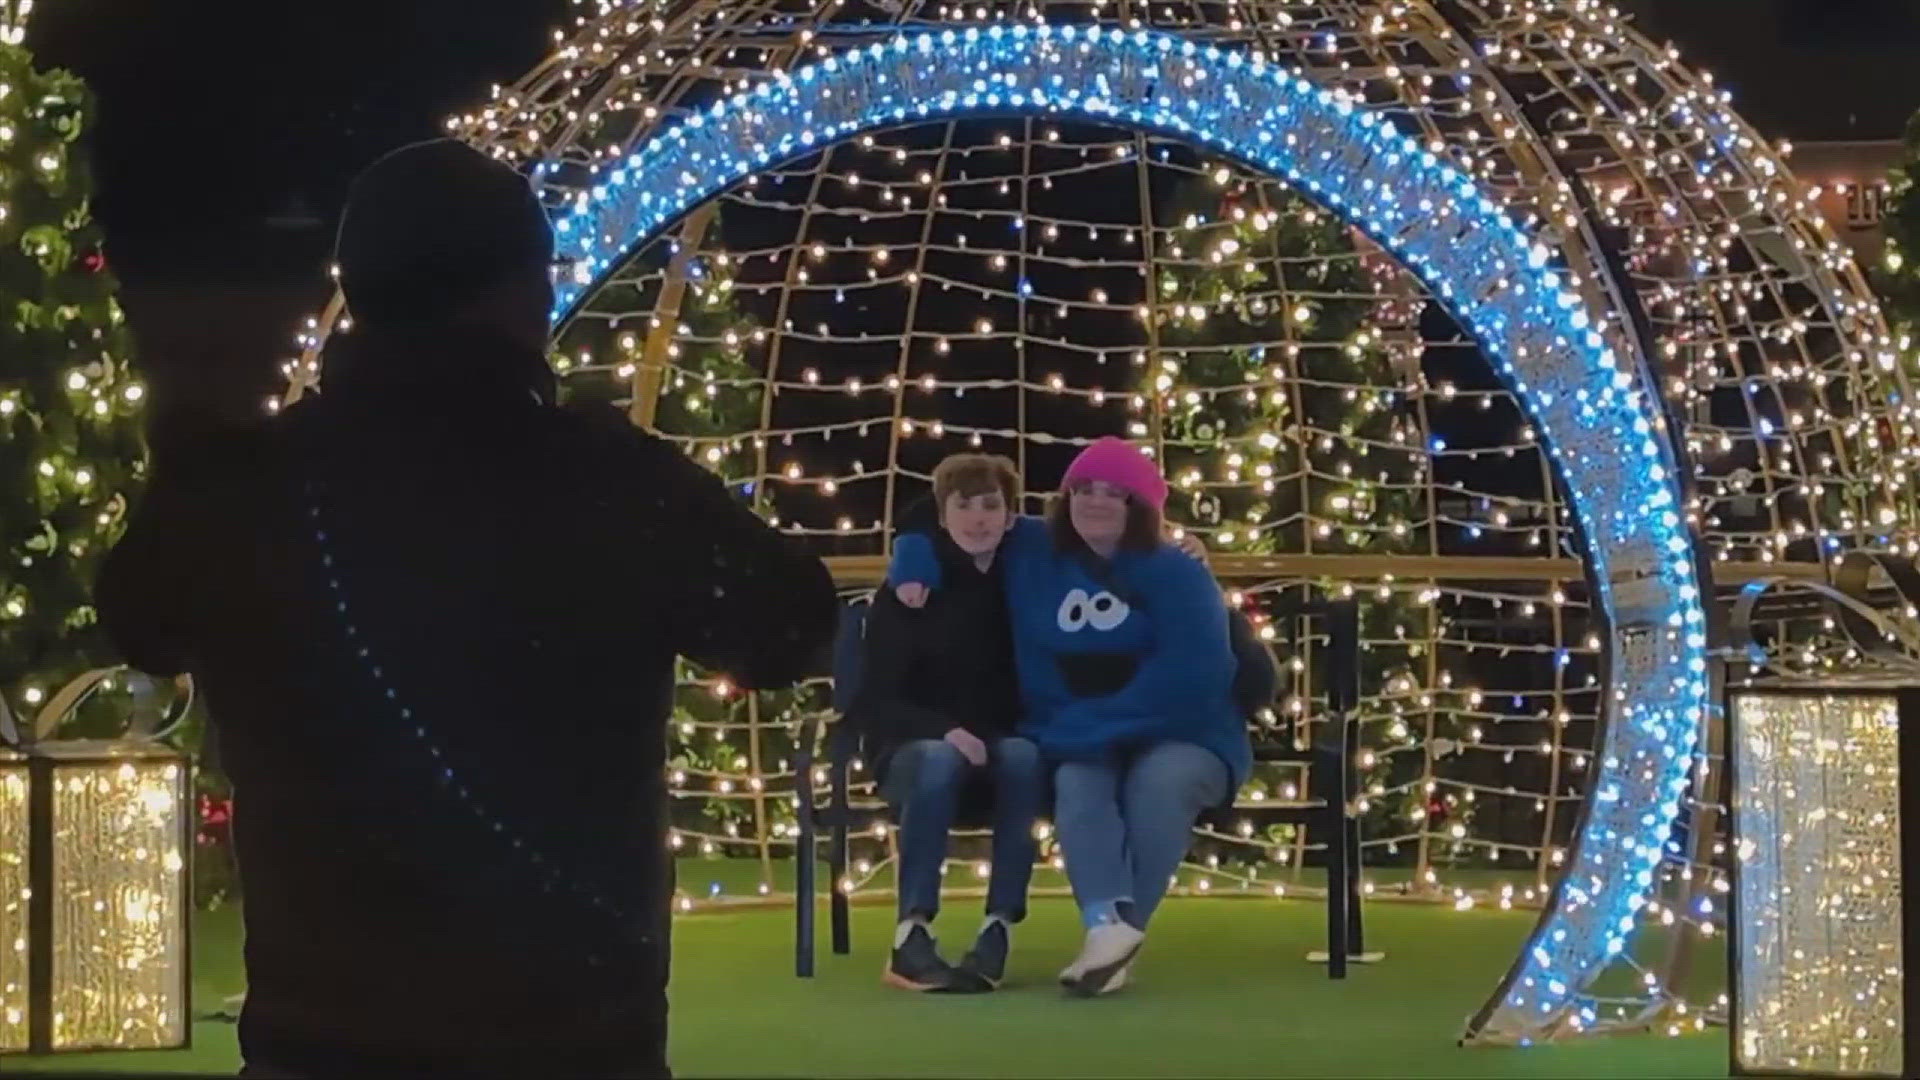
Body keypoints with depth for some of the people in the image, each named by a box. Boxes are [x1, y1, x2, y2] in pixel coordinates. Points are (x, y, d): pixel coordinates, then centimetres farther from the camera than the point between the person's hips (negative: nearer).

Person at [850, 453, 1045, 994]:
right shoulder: (906, 592, -5)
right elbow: (873, 703, -10)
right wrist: (943, 730, -26)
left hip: (1000, 747, 2)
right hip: (915, 747, -2)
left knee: (1025, 757, -32)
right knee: (940, 761, -36)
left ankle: (998, 931, -34)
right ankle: (910, 937, -39)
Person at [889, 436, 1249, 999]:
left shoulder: (1178, 576, -3)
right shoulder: (1032, 553, 9)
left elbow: (1188, 677, -18)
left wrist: (1093, 724, -24)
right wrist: (914, 571, 1)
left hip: (1182, 739, -2)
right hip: (1079, 746, 2)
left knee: (1158, 783, -37)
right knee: (1077, 783, -34)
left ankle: (1116, 929, -38)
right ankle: (1108, 923, -54)